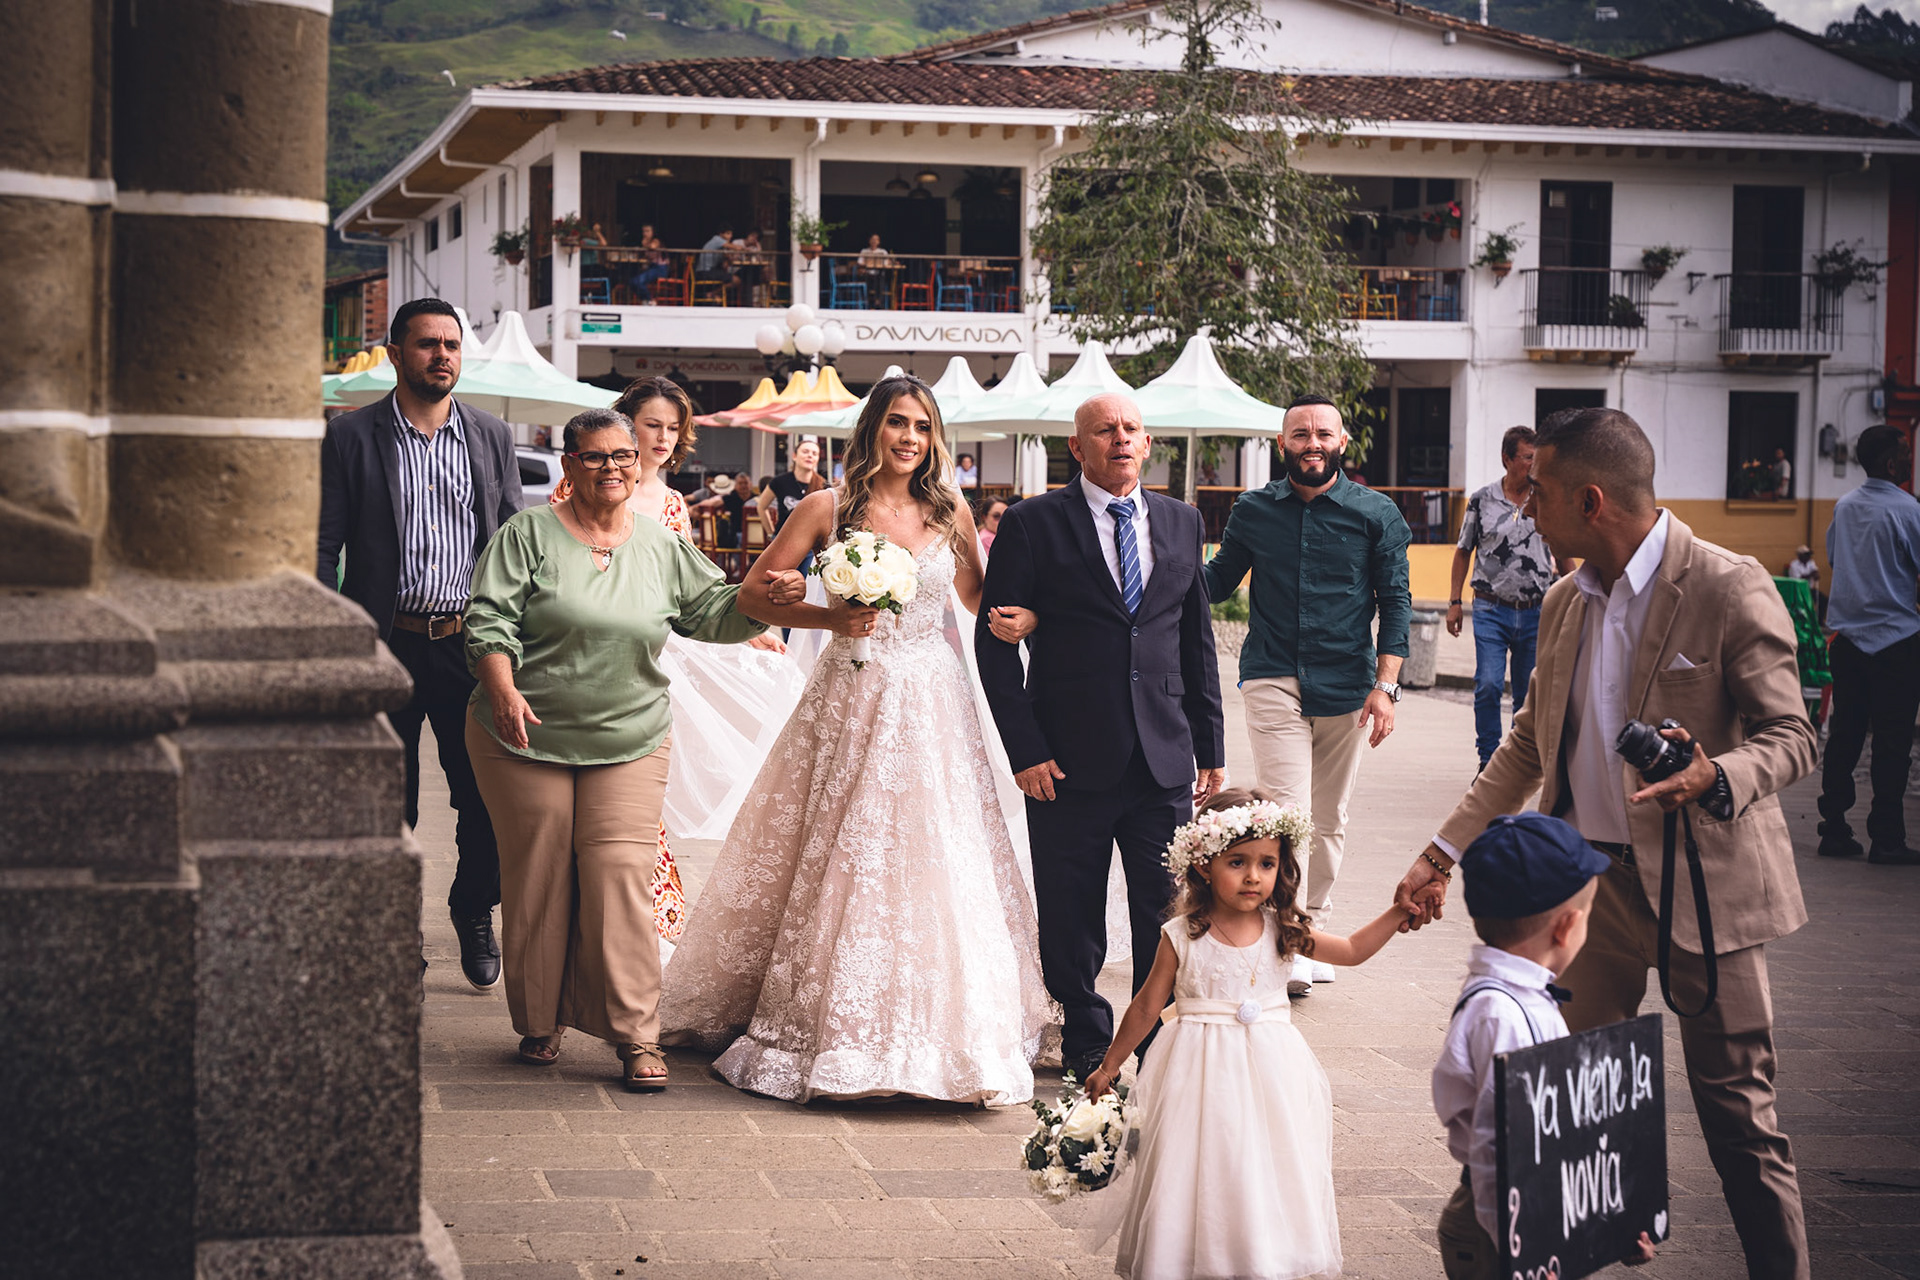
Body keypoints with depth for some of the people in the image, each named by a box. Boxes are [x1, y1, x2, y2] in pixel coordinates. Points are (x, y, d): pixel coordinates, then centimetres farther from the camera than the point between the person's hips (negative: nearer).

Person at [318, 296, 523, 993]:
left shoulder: (492, 437, 7)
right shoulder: (351, 437, -1)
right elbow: (324, 545, -1)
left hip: (472, 642, 2)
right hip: (386, 642, -2)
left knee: (489, 793, 3)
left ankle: (474, 909, 29)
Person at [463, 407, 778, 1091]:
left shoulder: (661, 546, 9)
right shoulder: (529, 534, -1)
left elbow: (712, 613, 12)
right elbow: (490, 621, -7)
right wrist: (504, 691, -23)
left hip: (628, 744, 2)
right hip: (527, 739, -2)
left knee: (622, 881, -7)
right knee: (537, 880, 4)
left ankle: (636, 1036, -2)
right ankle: (541, 1022, 20)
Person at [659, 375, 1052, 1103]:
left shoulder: (949, 513, 8)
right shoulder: (828, 509, -1)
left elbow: (977, 599, 19)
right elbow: (755, 594, 1)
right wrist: (831, 617, -12)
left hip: (932, 708, 3)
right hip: (851, 704, -2)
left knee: (937, 865, 1)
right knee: (837, 862, -2)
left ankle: (942, 1030, 10)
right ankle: (832, 1028, 9)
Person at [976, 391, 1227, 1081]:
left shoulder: (1182, 523, 12)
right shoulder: (1033, 524, -1)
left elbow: (1197, 641, 16)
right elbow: (994, 641, -2)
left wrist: (1211, 749, 12)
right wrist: (1025, 750, -9)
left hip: (1165, 760, 3)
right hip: (1071, 762, -3)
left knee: (1170, 916, 2)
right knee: (1072, 922, 6)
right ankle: (1087, 1047, 22)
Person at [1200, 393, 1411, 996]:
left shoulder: (1376, 513, 2)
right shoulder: (1253, 511, 5)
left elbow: (1395, 602, 2)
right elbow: (1217, 581, 13)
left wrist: (1385, 685, -6)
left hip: (1346, 686, 1)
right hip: (1273, 677, -1)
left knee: (1329, 821, 9)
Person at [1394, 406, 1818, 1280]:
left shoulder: (1728, 589, -13)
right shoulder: (1565, 603, 10)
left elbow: (1790, 735, -11)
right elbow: (1530, 744, 19)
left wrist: (1717, 778, -32)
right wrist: (1445, 851, 16)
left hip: (1703, 883, -6)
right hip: (1593, 877, 6)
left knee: (1736, 1110, -1)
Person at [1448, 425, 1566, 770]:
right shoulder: (1482, 500, 2)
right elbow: (1463, 551, 12)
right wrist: (1454, 601, 8)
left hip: (1537, 612, 1)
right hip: (1491, 609, -1)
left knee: (1529, 692, 5)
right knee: (1488, 685, -13)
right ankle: (1488, 762, -3)